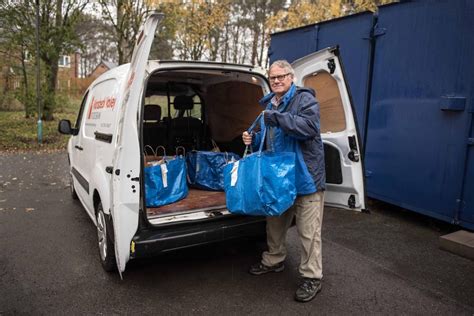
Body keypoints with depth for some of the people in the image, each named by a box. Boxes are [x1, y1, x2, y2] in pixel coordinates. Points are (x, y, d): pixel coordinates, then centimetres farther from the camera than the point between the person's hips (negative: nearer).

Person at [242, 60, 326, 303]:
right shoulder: (269, 105, 15)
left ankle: (312, 277, 16)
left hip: (305, 176, -7)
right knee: (275, 223, 21)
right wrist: (253, 139, 2)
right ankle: (273, 260, 41)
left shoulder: (304, 99, -8)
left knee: (308, 231, 1)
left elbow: (310, 127, -25)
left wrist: (277, 117, -27)